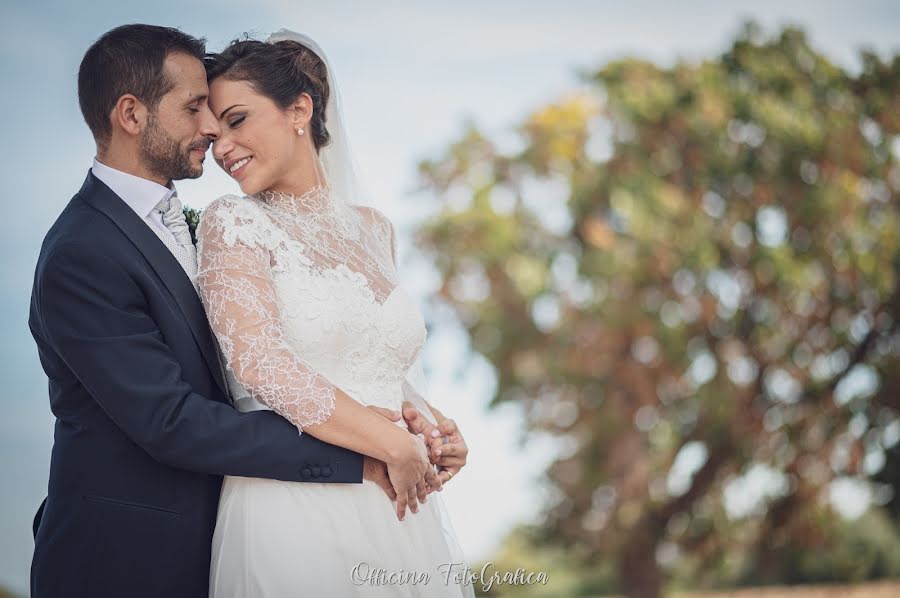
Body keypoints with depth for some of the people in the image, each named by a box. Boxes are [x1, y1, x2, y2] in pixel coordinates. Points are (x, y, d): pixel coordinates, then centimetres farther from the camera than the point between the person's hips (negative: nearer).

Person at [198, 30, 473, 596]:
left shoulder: (375, 229, 12)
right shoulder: (233, 221, -3)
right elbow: (259, 361, -15)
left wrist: (435, 425, 1)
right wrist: (389, 442, -15)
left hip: (399, 507, 5)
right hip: (295, 510, -5)